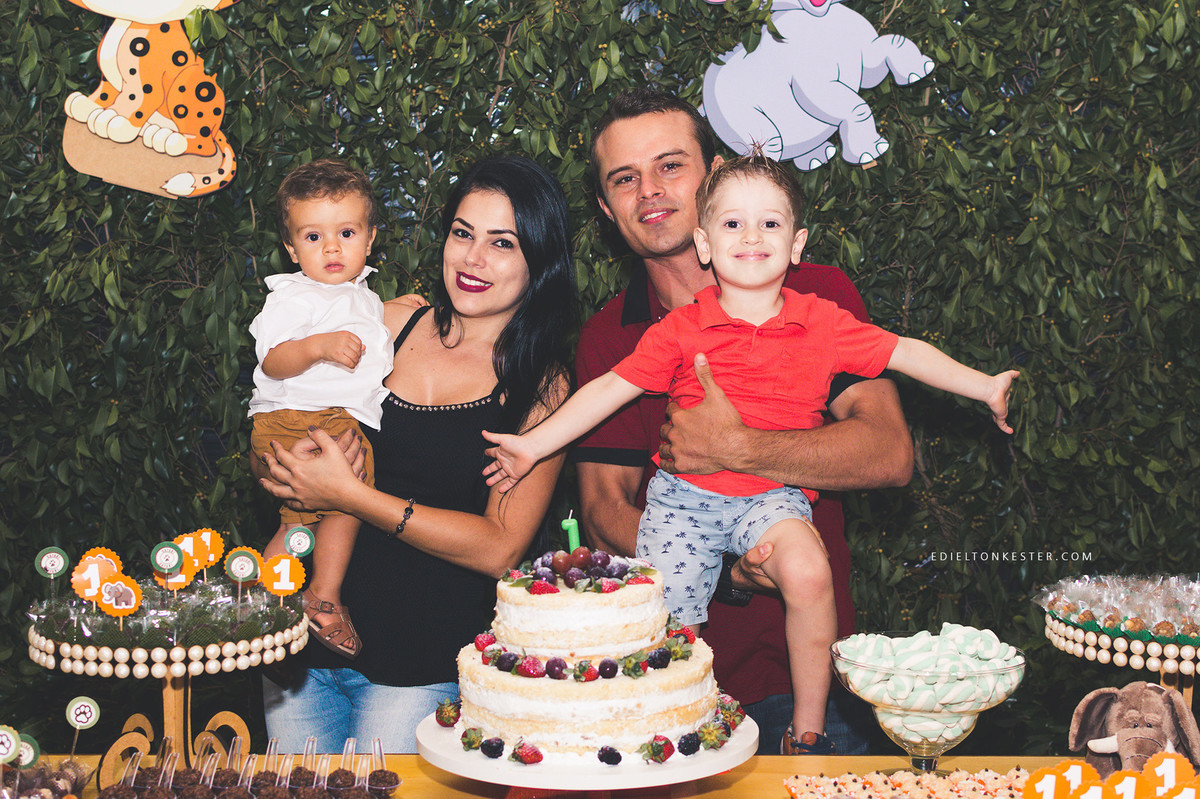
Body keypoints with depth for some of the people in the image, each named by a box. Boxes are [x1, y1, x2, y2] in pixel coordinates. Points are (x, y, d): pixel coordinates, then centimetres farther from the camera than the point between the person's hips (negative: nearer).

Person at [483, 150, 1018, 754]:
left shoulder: (822, 323, 1)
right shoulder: (681, 330, -2)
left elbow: (904, 352, 7)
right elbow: (611, 388, 0)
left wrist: (984, 387, 4)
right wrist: (533, 445, -3)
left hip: (773, 495, 0)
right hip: (683, 495, 1)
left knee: (808, 572, -30)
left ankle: (807, 731, -11)